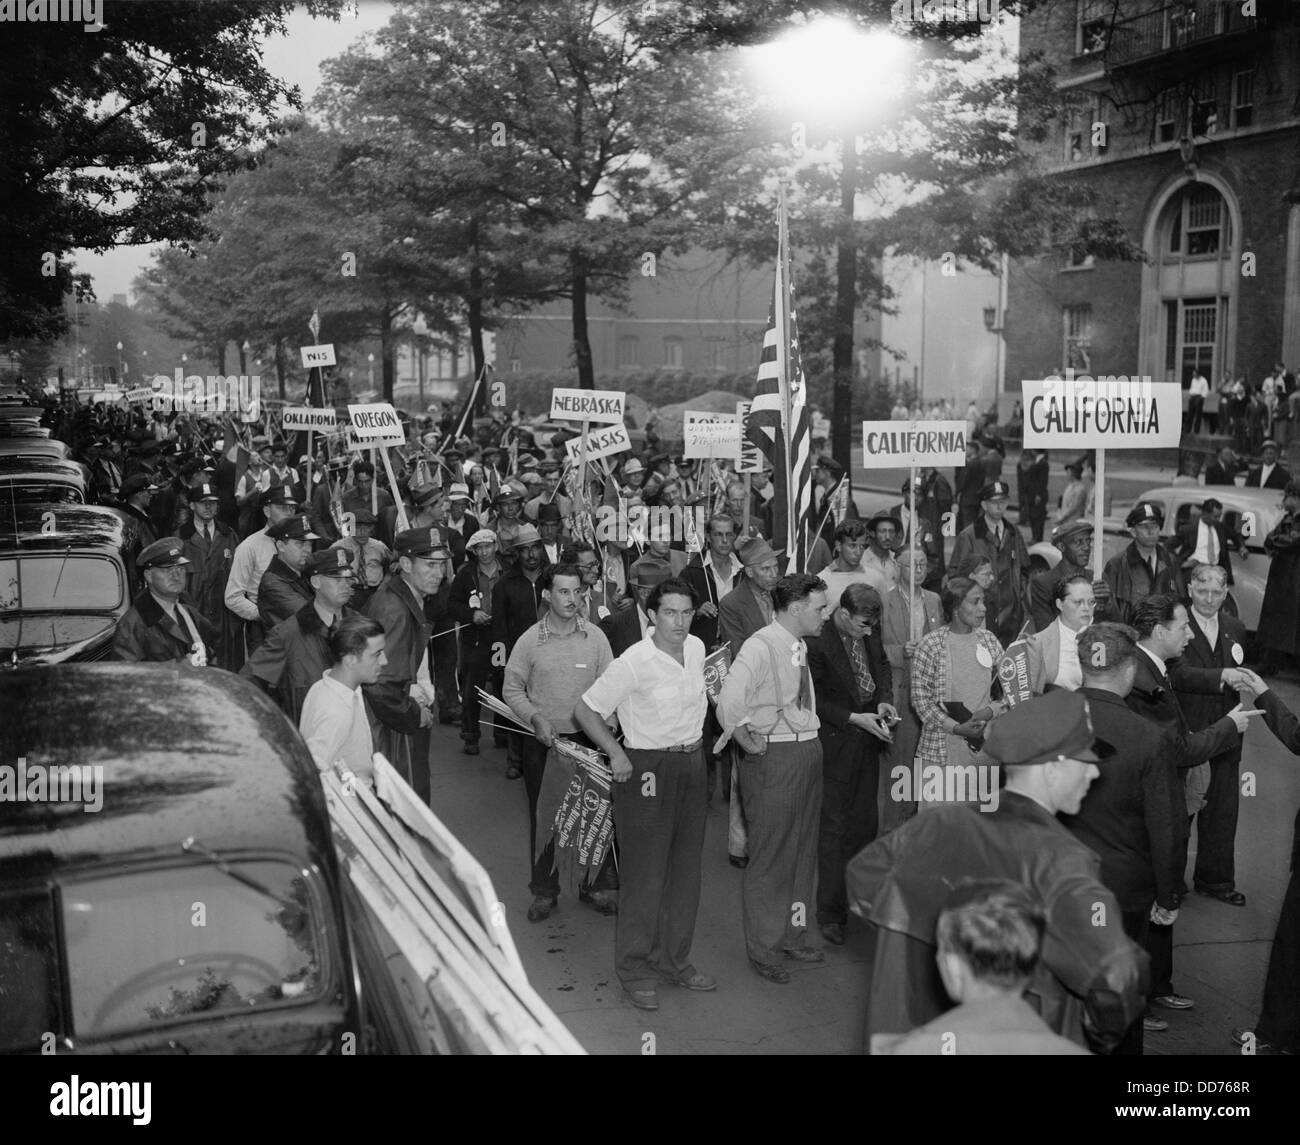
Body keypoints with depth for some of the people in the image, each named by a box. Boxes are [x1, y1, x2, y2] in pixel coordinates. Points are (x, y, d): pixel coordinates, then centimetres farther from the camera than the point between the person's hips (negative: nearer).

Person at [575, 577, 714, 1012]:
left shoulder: (697, 649, 1)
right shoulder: (634, 662, -19)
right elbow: (585, 710, -12)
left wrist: (695, 742, 14)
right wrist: (616, 754, -15)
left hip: (691, 763, 7)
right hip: (647, 768, -7)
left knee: (686, 869, 14)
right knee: (644, 873, 0)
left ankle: (673, 959, 28)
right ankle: (635, 969, 14)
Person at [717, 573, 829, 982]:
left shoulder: (800, 646, 10)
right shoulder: (760, 647, -19)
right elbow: (729, 702, -30)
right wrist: (746, 740, -17)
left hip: (808, 750, 9)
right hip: (775, 757, -9)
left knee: (802, 852, 19)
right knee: (770, 857, 2)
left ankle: (792, 936, 34)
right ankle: (762, 949, 15)